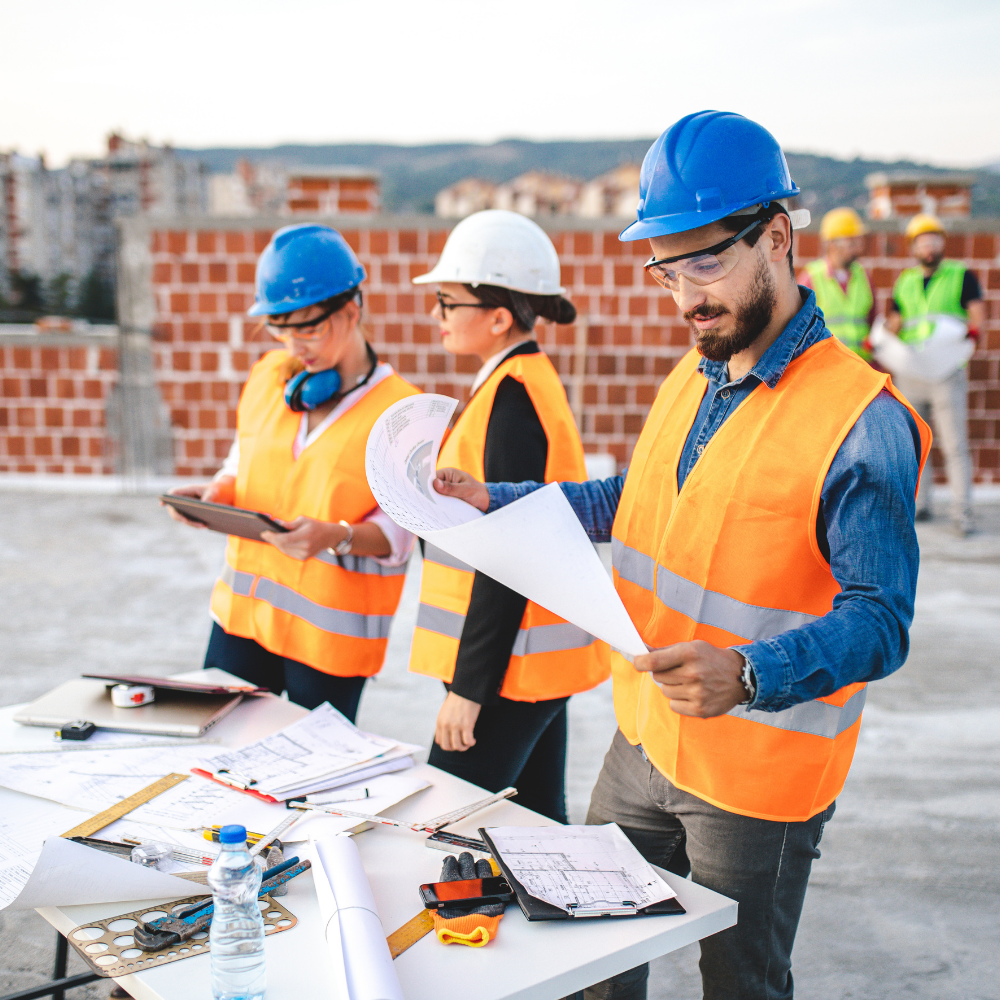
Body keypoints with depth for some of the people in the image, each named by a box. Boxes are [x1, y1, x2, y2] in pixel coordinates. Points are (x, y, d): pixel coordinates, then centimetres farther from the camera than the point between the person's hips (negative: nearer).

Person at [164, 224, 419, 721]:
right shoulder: (268, 375, 5)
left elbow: (399, 531, -12)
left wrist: (335, 537, -28)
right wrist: (217, 492, -5)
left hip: (332, 629, -4)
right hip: (243, 607, 5)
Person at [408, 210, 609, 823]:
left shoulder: (513, 394, -18)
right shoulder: (532, 379, 12)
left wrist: (470, 685, -18)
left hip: (509, 660, -10)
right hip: (541, 656, 10)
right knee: (536, 821, 17)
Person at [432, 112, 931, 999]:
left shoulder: (863, 420, -21)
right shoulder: (691, 380, 5)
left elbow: (879, 621, -23)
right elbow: (632, 503, 17)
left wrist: (746, 675, -38)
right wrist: (492, 503, 9)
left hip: (760, 779, -7)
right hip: (644, 741, 7)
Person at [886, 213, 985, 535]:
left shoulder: (961, 275, 6)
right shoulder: (904, 282, 15)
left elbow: (977, 313, -3)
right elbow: (893, 323, 14)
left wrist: (973, 330, -25)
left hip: (948, 372, -4)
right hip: (909, 372, 4)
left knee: (954, 445, -8)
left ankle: (962, 514, -7)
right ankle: (919, 505, 17)